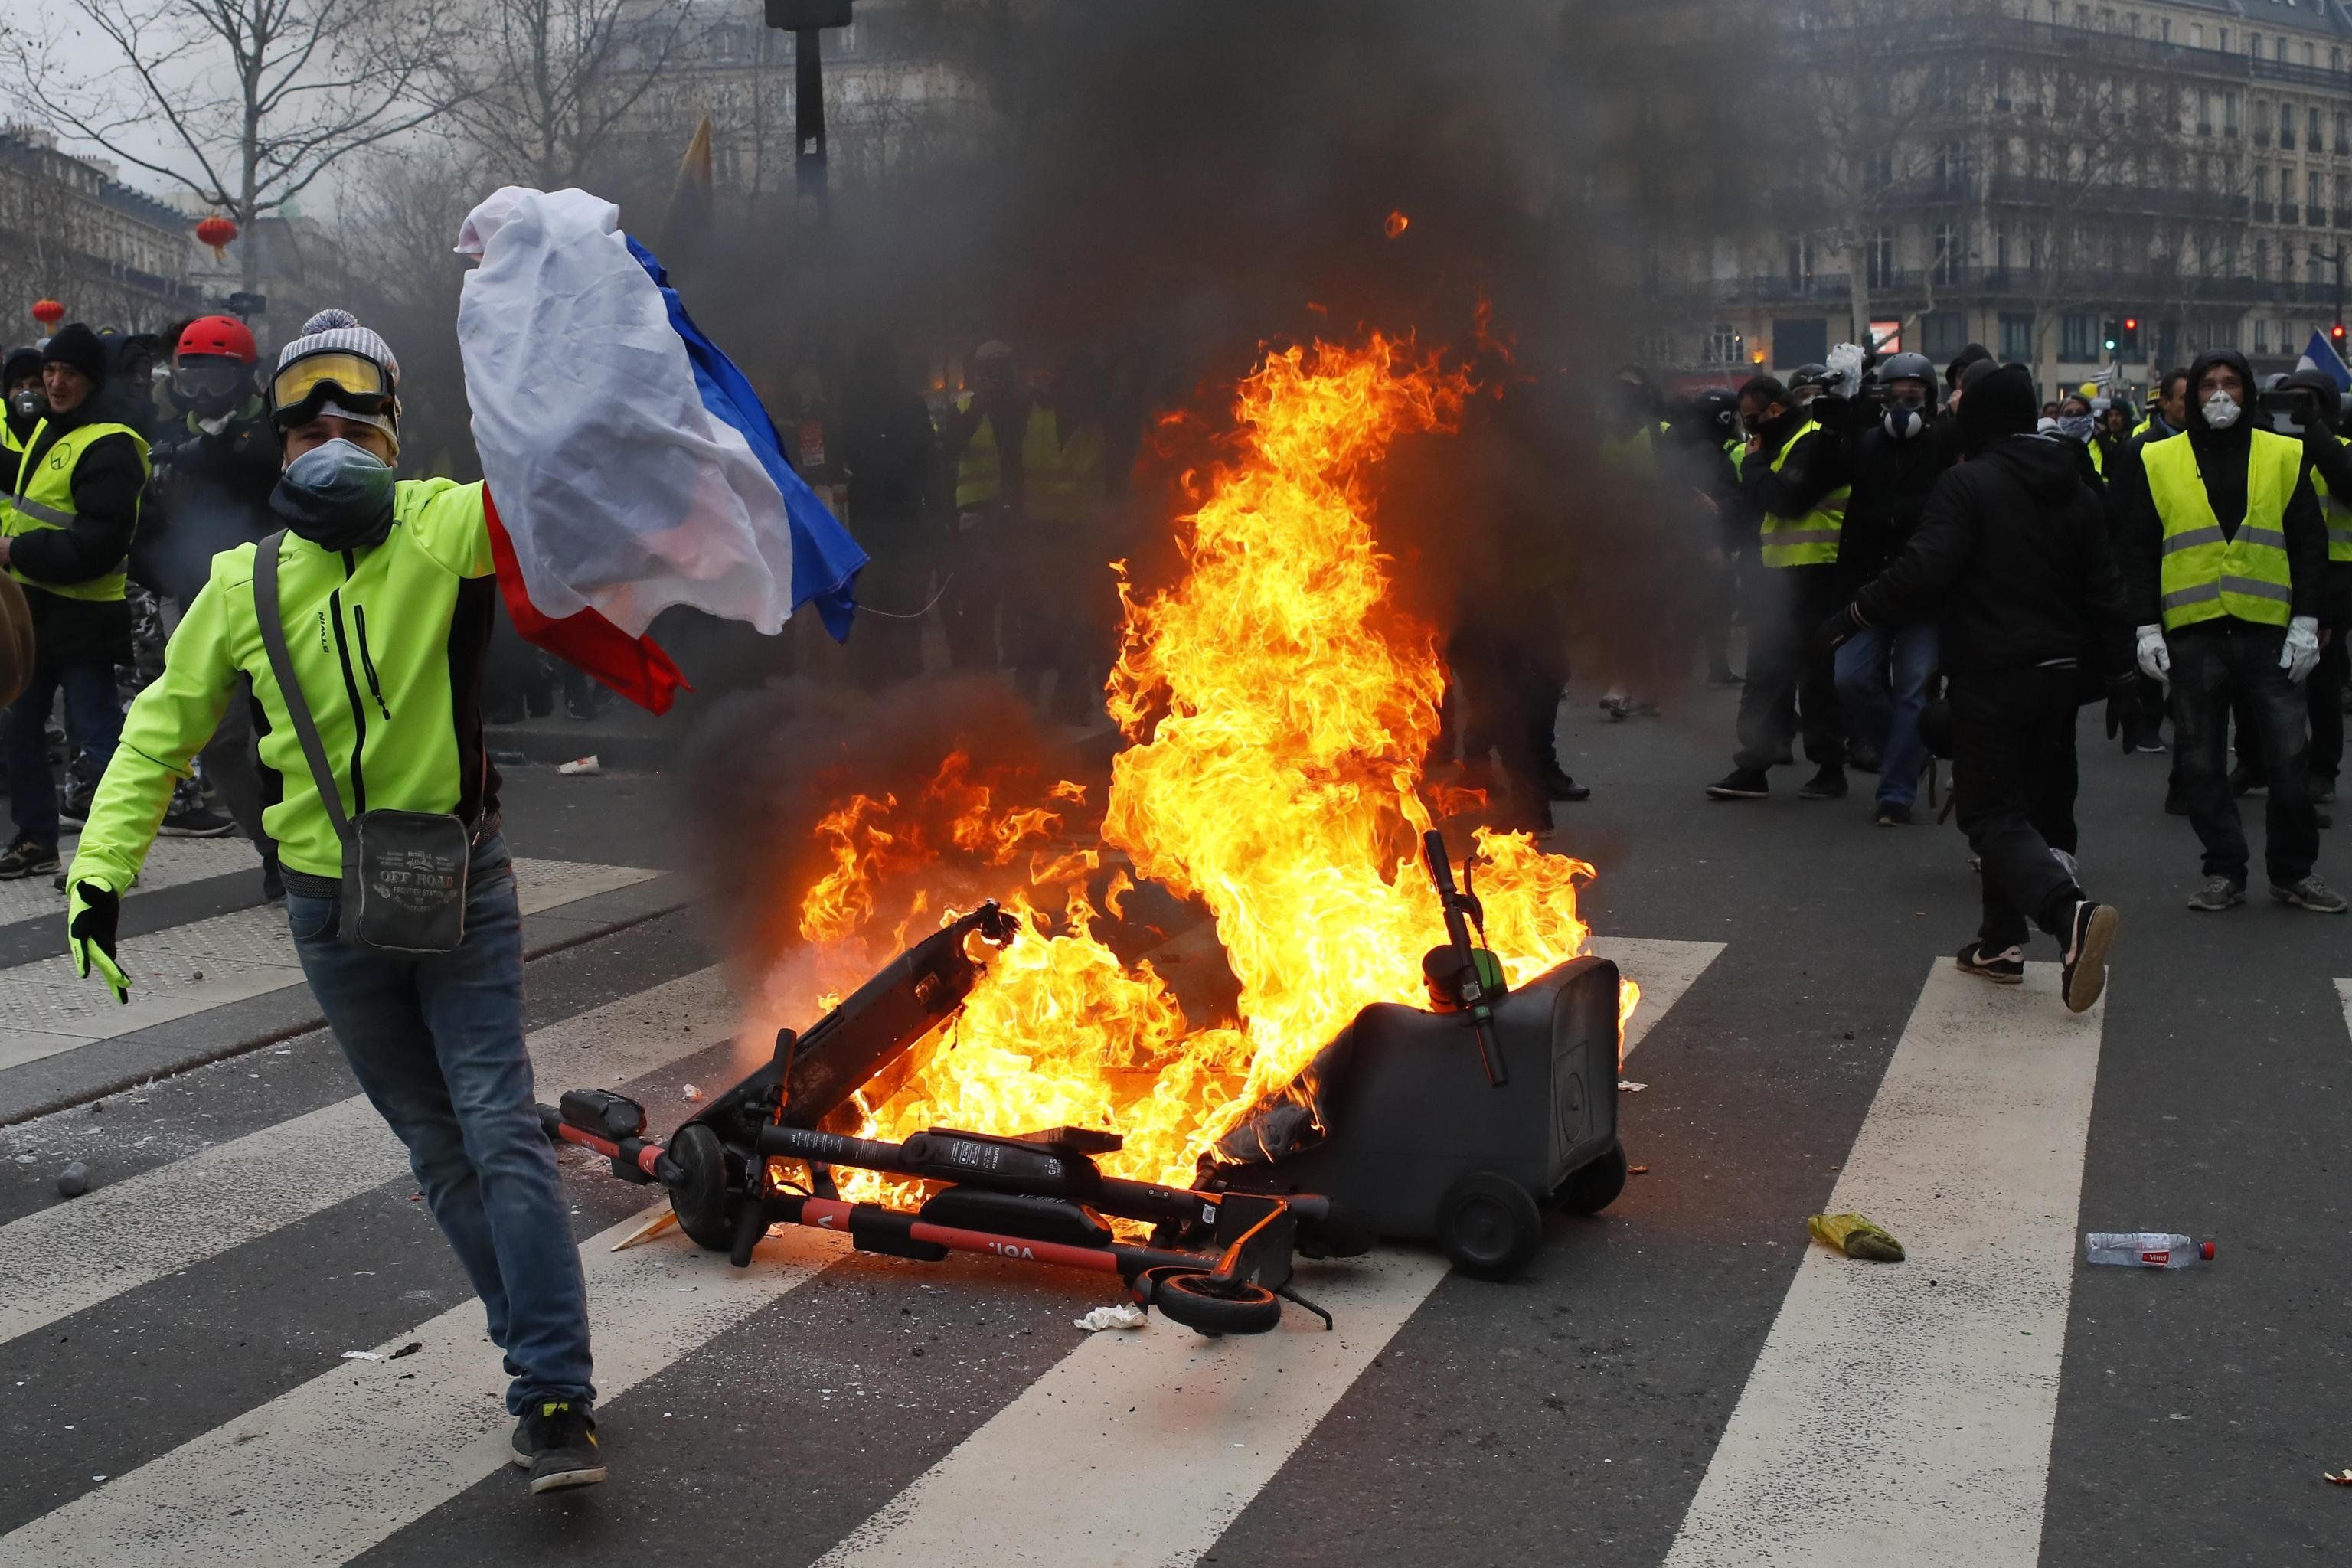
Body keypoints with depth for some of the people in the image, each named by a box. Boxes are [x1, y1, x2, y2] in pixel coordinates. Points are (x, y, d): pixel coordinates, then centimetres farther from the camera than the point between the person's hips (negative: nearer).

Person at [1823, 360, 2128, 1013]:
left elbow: (1923, 570, -24)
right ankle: (2002, 941, 22)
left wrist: (1856, 614, -13)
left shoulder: (1967, 485, -12)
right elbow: (2105, 591, 13)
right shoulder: (2074, 489, 11)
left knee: (1992, 815, -6)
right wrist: (2119, 674, 19)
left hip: (1990, 677, -7)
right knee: (2038, 806, 16)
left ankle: (2071, 912, -29)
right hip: (2060, 673, 7)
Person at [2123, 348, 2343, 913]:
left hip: (2269, 632, 0)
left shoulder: (2284, 457, 7)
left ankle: (2293, 871, 13)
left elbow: (2309, 543, 8)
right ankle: (2224, 873, 14)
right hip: (2193, 635, 0)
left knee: (2288, 759, -1)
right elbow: (2139, 550, 8)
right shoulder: (2159, 462, 7)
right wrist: (2147, 626, 0)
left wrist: (2306, 621, -1)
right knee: (2200, 762, 3)